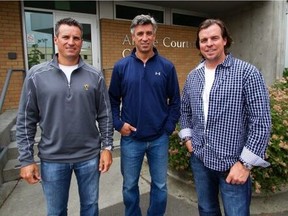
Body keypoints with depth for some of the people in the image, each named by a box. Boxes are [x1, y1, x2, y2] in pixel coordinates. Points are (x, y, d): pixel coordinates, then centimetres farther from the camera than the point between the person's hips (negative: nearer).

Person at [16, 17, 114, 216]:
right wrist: (26, 159, -3)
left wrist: (107, 147, -2)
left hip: (89, 156, 1)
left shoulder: (95, 76, -4)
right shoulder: (36, 75, -6)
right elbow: (26, 121, -2)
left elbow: (105, 115, 0)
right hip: (52, 158, 0)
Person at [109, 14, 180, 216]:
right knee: (130, 186, 17)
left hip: (159, 139, 0)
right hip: (131, 139, 0)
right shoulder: (121, 67, -2)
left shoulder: (167, 66, -2)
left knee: (160, 186, 17)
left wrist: (169, 127, -5)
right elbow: (113, 99, 4)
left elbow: (175, 100, 2)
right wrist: (118, 124, -7)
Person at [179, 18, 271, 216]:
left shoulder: (247, 73, -11)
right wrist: (187, 137, 7)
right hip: (199, 159, 5)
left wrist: (246, 163, -15)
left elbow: (261, 122, -13)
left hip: (233, 163, -4)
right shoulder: (193, 76, 5)